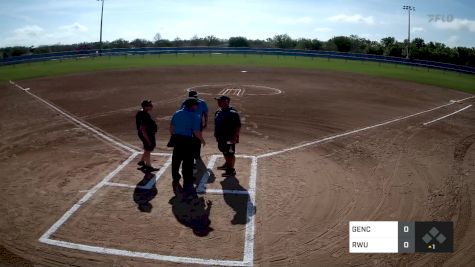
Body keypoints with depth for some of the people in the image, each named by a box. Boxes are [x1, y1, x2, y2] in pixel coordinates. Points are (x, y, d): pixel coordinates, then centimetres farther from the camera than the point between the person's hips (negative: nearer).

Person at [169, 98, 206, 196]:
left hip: (176, 139, 6)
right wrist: (202, 140, 0)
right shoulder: (195, 116, -12)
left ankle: (175, 179, 41)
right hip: (187, 141, -6)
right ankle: (187, 185, 5)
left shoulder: (177, 114, 6)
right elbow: (196, 132, -16)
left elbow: (171, 128, 9)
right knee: (187, 163, 1)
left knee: (176, 160, 22)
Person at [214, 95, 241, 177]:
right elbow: (216, 124, 22)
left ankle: (231, 170, 9)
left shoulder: (232, 113, -19)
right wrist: (216, 133, 21)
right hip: (221, 137, 9)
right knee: (224, 152, 22)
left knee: (230, 154, -1)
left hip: (229, 138, -9)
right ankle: (227, 164, 41)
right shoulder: (218, 112, 9)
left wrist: (235, 137, -23)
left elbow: (238, 126, -20)